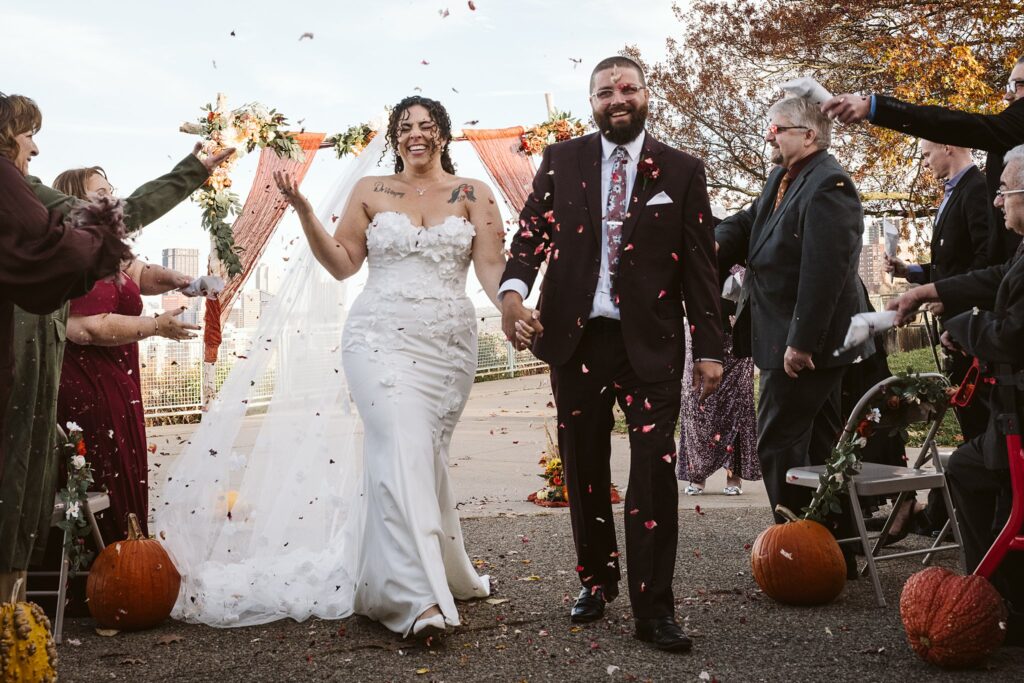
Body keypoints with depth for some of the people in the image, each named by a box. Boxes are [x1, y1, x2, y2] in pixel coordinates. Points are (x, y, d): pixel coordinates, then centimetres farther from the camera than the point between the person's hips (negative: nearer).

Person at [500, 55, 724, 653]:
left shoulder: (682, 171, 4)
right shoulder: (561, 161, 8)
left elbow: (701, 265, 2)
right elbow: (532, 232, 2)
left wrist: (709, 347, -2)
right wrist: (514, 289, -19)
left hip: (650, 342, -2)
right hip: (575, 337, 2)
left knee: (655, 470, -7)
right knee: (585, 469, 12)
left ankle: (654, 608, 0)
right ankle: (596, 580, 29)